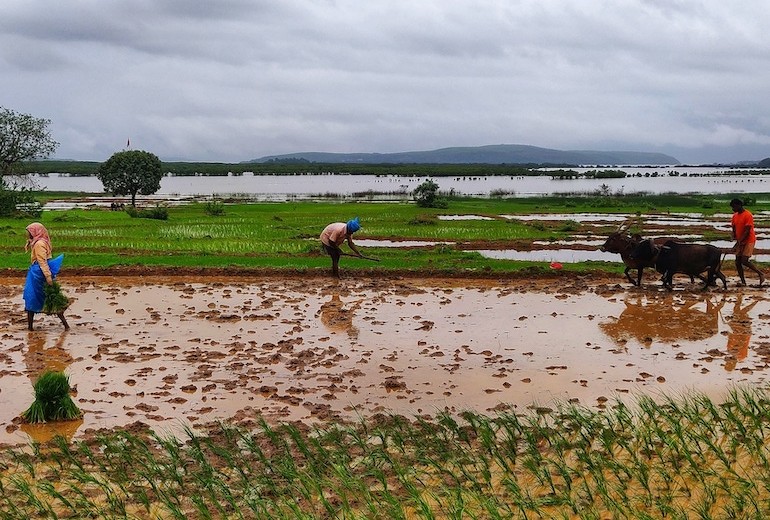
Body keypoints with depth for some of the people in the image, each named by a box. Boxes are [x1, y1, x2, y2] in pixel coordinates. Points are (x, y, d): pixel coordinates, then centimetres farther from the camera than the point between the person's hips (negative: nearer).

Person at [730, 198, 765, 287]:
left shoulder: (748, 215, -17)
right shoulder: (735, 216, 8)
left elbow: (747, 231, -20)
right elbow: (734, 229, 12)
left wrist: (739, 242, -23)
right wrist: (734, 237, -8)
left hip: (749, 241, -8)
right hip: (740, 242, 8)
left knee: (744, 261, -16)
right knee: (737, 262, 2)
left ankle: (760, 274, 0)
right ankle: (743, 282, 7)